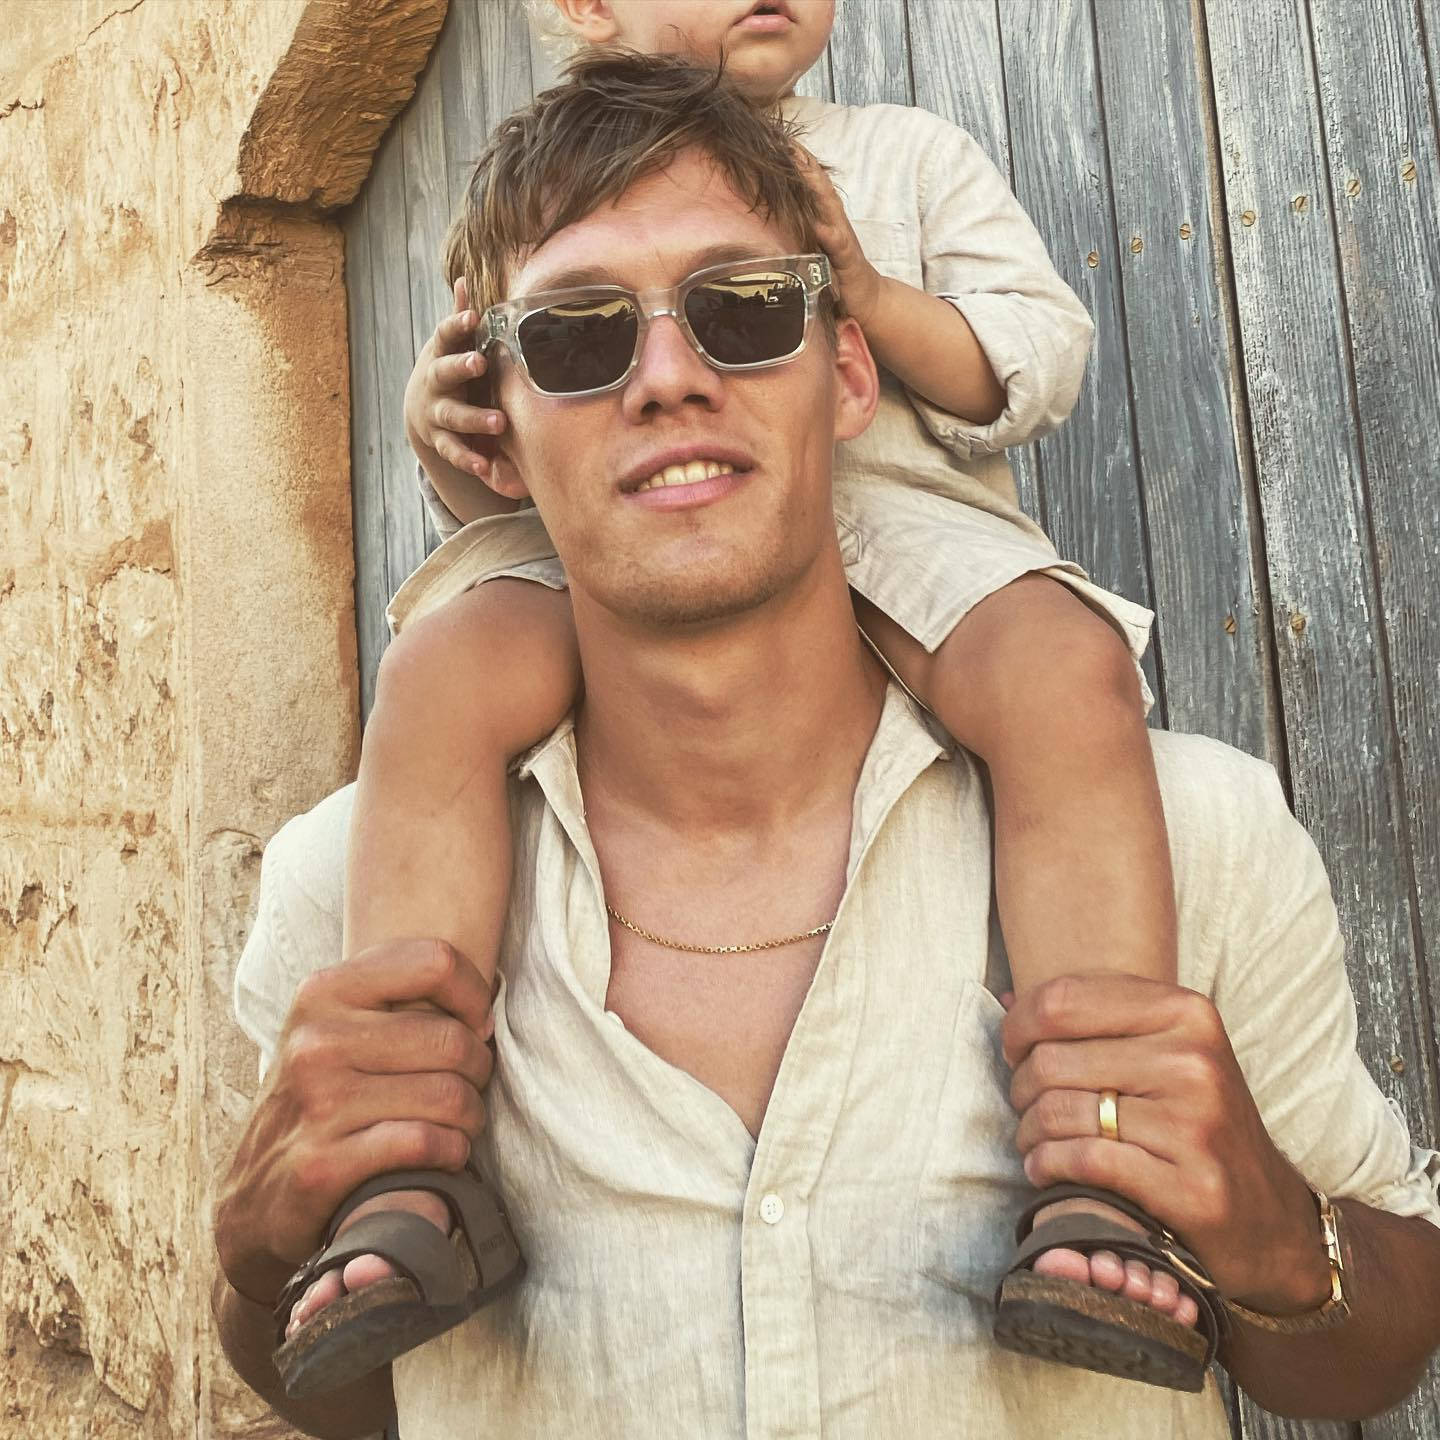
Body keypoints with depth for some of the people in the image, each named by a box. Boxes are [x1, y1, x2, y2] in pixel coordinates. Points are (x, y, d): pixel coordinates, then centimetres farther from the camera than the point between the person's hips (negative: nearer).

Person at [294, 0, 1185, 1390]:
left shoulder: (909, 152, 20)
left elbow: (1042, 363, 9)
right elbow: (490, 488, 18)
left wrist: (873, 294, -9)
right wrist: (434, 413, -7)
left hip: (896, 515, 0)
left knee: (1066, 669, -32)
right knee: (438, 674, -26)